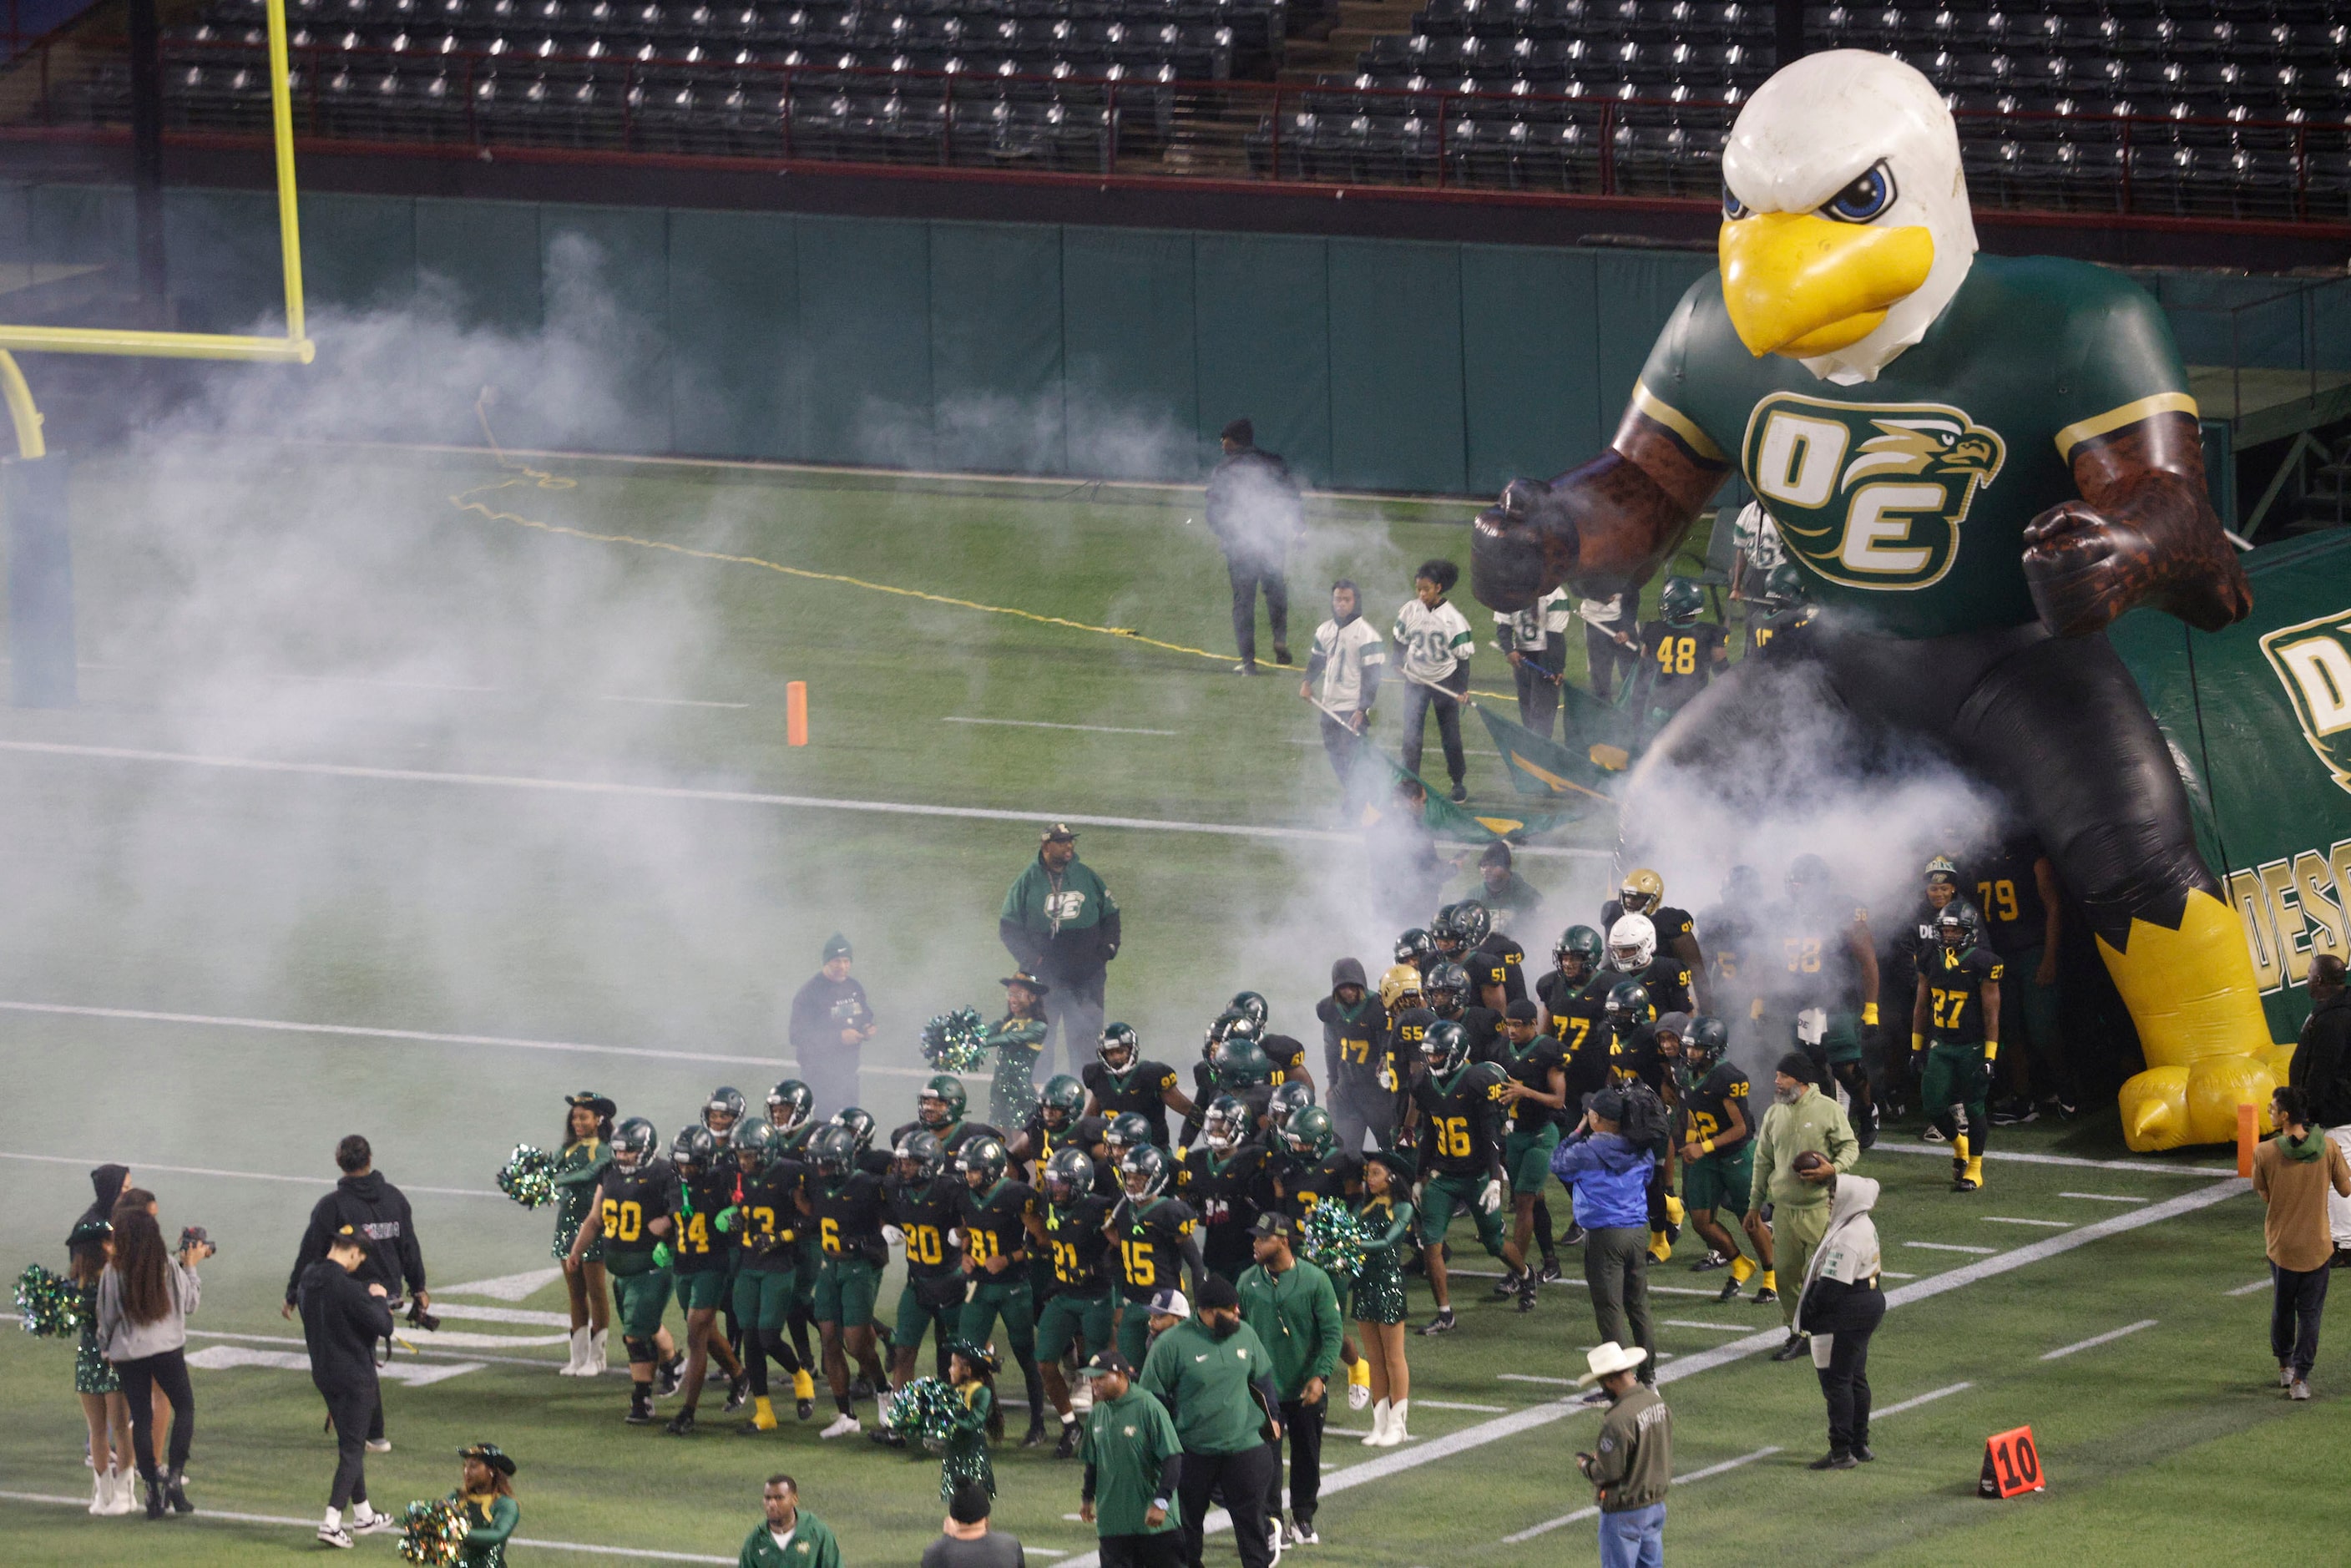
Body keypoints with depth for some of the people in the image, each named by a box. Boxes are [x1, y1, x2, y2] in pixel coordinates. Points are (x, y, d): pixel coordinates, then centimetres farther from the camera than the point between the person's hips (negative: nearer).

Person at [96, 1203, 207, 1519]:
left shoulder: (113, 1272, -8)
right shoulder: (169, 1267, -8)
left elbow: (106, 1317, 0)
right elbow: (189, 1303, 4)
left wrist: (106, 1348, 19)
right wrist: (191, 1267, 17)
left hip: (127, 1353, 1)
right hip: (167, 1348, -1)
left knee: (141, 1418, 8)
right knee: (184, 1406, 15)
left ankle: (152, 1489, 8)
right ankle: (175, 1475, 2)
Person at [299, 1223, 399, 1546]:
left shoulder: (308, 1280, 3)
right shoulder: (347, 1287, -24)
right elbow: (384, 1327, -21)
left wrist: (370, 1303, 13)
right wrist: (378, 1300, -2)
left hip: (323, 1373, 8)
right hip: (355, 1377, -8)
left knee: (349, 1444, 20)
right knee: (353, 1449, -2)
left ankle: (363, 1515, 31)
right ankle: (332, 1521, -11)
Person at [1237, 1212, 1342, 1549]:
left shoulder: (1314, 1280, -7)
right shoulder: (1248, 1282, 0)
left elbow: (1332, 1332, -6)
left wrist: (1320, 1376, -16)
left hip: (1307, 1390, 0)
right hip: (1263, 1390, 0)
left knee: (1307, 1457, 11)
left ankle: (1303, 1520, 25)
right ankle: (1270, 1522, -1)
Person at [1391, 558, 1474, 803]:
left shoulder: (1452, 618, -13)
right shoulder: (1410, 610, -6)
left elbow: (1463, 657, -7)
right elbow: (1401, 640, 10)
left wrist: (1462, 688, -12)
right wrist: (1398, 665, -4)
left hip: (1445, 681, -2)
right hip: (1415, 681, 2)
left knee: (1450, 734, 7)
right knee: (1411, 734, -3)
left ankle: (1458, 782, 24)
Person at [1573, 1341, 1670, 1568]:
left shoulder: (1618, 1420, -26)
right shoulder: (1657, 1403, 1)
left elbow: (1609, 1473, -23)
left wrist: (1586, 1465, -2)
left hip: (1624, 1513, -8)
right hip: (1656, 1505, 8)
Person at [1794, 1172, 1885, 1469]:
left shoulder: (1846, 1238, -23)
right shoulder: (1866, 1227, 10)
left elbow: (1832, 1285, -24)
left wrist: (1807, 1317, -15)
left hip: (1845, 1316, -11)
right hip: (1869, 1304, 11)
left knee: (1836, 1380, -5)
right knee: (1856, 1378, 18)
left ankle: (1841, 1452, -3)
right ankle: (1860, 1446, 25)